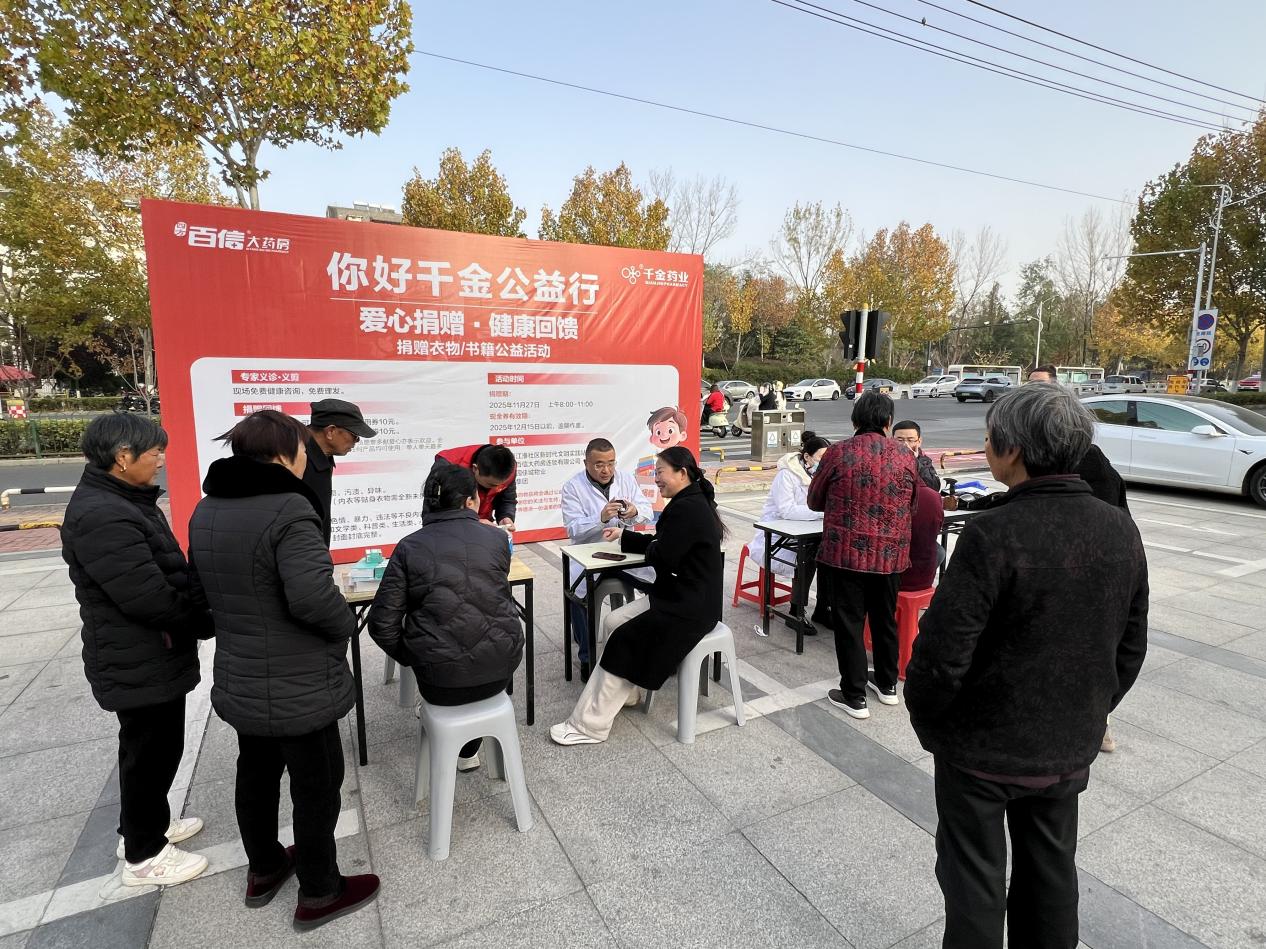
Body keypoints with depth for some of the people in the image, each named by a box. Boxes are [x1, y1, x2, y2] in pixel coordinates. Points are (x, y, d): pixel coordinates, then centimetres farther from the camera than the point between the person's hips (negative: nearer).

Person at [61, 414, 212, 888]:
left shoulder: (121, 501, 7)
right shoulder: (101, 517, -27)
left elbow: (166, 574, 11)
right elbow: (150, 597, -28)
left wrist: (201, 611, -1)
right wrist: (208, 624, -14)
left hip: (149, 656, 10)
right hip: (138, 664, -10)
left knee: (152, 747, 24)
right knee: (151, 751, 8)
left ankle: (144, 825, 44)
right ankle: (143, 856, 28)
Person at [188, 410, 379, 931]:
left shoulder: (205, 511, 2)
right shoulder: (288, 509, -26)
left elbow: (200, 587, 13)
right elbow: (312, 596, -33)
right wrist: (346, 625, -15)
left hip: (239, 682, 8)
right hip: (300, 688, -8)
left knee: (256, 775, 26)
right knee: (317, 788, 11)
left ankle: (263, 869, 47)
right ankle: (319, 893, 30)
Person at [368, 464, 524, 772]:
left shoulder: (410, 547, -6)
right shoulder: (497, 539, -3)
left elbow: (382, 624, -8)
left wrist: (412, 658, 9)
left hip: (441, 681, 0)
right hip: (500, 669, 1)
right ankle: (468, 748, 45)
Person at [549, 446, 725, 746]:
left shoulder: (688, 508, -22)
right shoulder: (690, 502, 11)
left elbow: (661, 557, -22)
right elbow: (658, 544, 18)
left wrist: (650, 548, -1)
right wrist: (623, 535, 15)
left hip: (690, 607, -10)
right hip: (680, 594, 10)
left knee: (624, 641, -12)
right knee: (612, 622, 6)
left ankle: (588, 726, -1)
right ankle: (624, 693, 20)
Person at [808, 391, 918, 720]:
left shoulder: (838, 452, -9)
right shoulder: (905, 457, -1)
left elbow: (814, 501, 2)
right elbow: (911, 506, 13)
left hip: (845, 554, -3)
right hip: (890, 555, 4)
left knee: (849, 623, 6)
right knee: (885, 619, 20)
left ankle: (854, 696, 15)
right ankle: (887, 684, 37)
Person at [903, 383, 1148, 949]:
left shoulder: (995, 534, -27)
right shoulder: (1121, 530, -6)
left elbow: (942, 651, -25)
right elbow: (1131, 649, 5)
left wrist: (928, 724, -7)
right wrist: (1087, 714, 17)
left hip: (984, 748, -6)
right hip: (1070, 748, 6)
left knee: (975, 882, 15)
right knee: (1052, 873, 25)